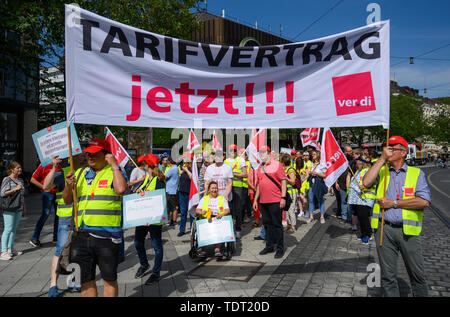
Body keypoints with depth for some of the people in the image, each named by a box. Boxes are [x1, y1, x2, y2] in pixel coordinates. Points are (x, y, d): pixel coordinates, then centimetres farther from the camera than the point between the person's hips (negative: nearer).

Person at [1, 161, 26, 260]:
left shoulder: (20, 180, 14)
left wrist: (24, 208, 18)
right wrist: (15, 189, -18)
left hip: (18, 208, 7)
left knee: (14, 229, 10)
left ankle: (10, 249, 18)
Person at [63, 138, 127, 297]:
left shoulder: (114, 172, -1)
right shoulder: (80, 173, 14)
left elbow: (121, 189, -23)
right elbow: (67, 200, 17)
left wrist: (114, 164, -15)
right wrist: (69, 186, -3)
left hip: (106, 235, -5)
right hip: (82, 235, 5)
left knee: (109, 279, 8)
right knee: (86, 279, 16)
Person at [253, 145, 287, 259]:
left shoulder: (276, 164, -3)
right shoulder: (260, 167, 14)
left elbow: (283, 181, -6)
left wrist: (283, 197, -13)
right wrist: (256, 199, 17)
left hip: (275, 201, -6)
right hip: (263, 201, 6)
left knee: (277, 225, 2)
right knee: (267, 224, 13)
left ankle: (280, 248, 12)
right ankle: (269, 246, 26)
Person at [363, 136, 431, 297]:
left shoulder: (417, 173, 5)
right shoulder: (381, 171, 10)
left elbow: (424, 201, -9)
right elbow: (366, 182, -12)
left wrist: (393, 203, -10)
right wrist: (382, 158, -10)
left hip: (408, 230, -1)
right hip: (384, 228, 1)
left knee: (417, 275, 12)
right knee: (388, 276, 9)